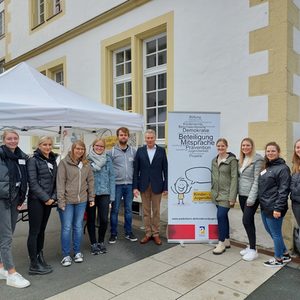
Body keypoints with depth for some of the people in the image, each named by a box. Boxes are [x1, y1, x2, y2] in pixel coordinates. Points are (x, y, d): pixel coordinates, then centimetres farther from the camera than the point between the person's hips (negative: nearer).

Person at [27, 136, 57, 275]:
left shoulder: (53, 161, 11)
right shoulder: (33, 160, -8)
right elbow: (33, 182, -14)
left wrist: (53, 197, -1)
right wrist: (45, 198, -14)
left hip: (48, 200, 6)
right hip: (36, 200, -6)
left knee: (42, 230, 14)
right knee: (34, 231, 0)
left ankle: (40, 259, 25)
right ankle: (34, 265, 9)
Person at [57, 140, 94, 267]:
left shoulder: (86, 164, 7)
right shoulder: (64, 162, -6)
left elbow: (90, 181, 10)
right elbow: (60, 182, -9)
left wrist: (91, 198, 8)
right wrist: (61, 200, -13)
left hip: (81, 200, 4)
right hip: (67, 201, -4)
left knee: (78, 227, 12)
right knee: (66, 228, 3)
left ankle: (77, 252, 26)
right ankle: (66, 255, 17)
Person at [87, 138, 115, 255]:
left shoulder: (107, 159, 5)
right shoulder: (87, 159, -1)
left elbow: (111, 176, 5)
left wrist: (112, 194, 2)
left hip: (104, 193, 1)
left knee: (104, 219, 0)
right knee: (91, 219, 9)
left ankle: (101, 241, 24)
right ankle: (93, 243, 26)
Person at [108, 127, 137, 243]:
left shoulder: (133, 151, 7)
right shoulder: (112, 151, 0)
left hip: (129, 185, 2)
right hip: (116, 184, -2)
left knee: (128, 209, 11)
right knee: (115, 210, 5)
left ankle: (128, 232, 23)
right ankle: (113, 234, 18)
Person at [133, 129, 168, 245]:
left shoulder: (161, 150, 0)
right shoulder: (140, 151, 2)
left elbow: (165, 169, -1)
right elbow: (136, 170, 1)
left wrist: (165, 186, -5)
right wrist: (135, 187, -5)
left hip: (157, 185, -1)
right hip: (144, 185, 1)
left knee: (156, 211, 8)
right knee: (146, 211, 9)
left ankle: (156, 234, 20)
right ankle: (148, 233, 21)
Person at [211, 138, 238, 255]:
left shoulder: (232, 160, -9)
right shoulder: (214, 160, 11)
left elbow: (234, 179, -13)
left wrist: (232, 197, -17)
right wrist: (212, 192, 14)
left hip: (226, 194, -6)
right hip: (217, 194, 6)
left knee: (221, 216, -9)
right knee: (223, 216, 14)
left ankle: (221, 243, 5)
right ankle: (226, 241, 26)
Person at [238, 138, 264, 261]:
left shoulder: (257, 159, -11)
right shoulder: (241, 160, 12)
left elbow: (257, 180, -16)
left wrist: (252, 198, -19)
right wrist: (238, 193, 9)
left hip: (251, 196, -7)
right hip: (242, 195, 7)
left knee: (247, 221, -7)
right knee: (249, 221, 14)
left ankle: (253, 250, 6)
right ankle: (251, 246, 25)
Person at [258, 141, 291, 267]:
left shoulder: (282, 168, -12)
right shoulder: (266, 167, 12)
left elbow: (283, 190, -17)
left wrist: (278, 208, -21)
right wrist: (262, 203, 12)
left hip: (273, 208, -8)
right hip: (264, 206, 9)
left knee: (275, 233, 6)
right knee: (270, 231, 19)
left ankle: (278, 259, 25)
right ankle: (285, 254, 37)